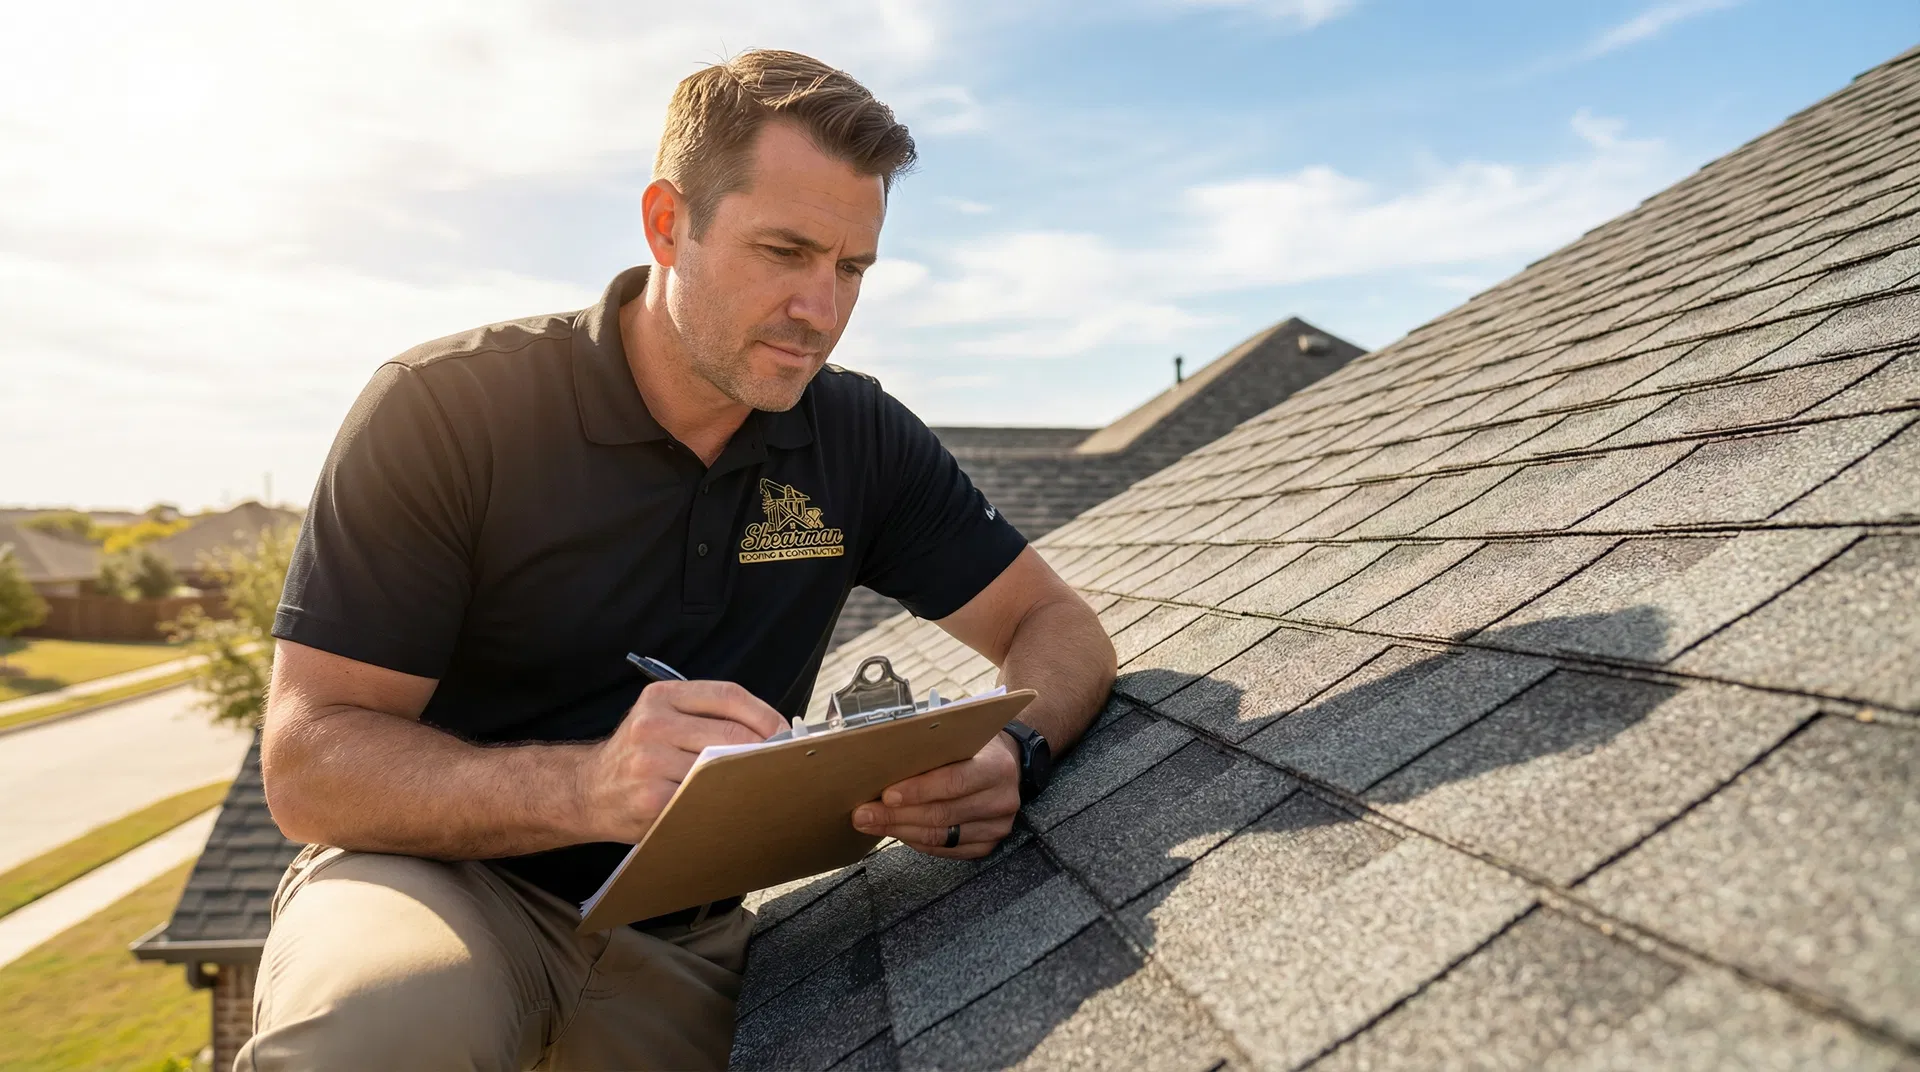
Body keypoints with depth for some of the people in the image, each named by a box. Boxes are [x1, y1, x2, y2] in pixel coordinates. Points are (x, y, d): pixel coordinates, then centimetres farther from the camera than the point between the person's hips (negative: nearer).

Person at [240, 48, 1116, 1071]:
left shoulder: (860, 440, -2)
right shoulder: (445, 408, -13)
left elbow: (1059, 625, 1)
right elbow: (305, 762, -16)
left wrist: (1007, 753, -23)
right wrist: (586, 786, -36)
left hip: (679, 939, 5)